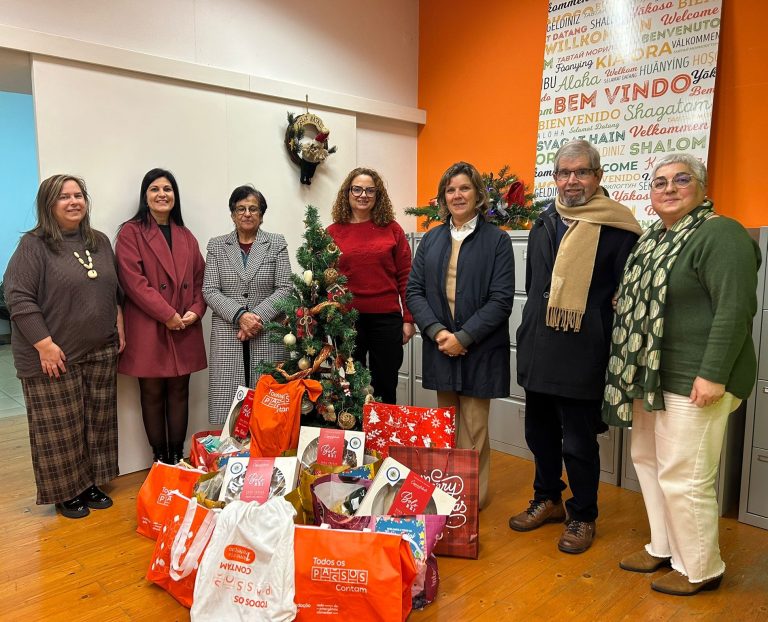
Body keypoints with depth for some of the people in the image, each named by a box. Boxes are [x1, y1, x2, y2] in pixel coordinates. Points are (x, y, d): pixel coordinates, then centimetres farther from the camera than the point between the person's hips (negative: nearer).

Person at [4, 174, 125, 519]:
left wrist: (118, 325, 11)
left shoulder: (100, 242, 11)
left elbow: (115, 290, 19)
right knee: (60, 429, 3)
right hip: (55, 357, -5)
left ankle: (91, 484, 28)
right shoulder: (34, 245, -8)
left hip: (101, 353, 6)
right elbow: (18, 298, -13)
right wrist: (45, 344, -16)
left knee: (97, 423, 12)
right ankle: (66, 493, 19)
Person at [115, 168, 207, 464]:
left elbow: (200, 279, 13)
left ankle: (178, 456, 19)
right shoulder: (130, 232, -2)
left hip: (185, 329, 4)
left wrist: (195, 310, -5)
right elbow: (133, 281, -12)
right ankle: (160, 458, 17)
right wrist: (168, 315, -15)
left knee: (179, 391, 9)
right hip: (148, 329, -4)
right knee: (152, 393, 5)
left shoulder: (186, 236, 15)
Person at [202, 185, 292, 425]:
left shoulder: (276, 243, 7)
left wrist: (258, 316, -12)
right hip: (228, 335, 1)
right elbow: (210, 290, 2)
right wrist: (240, 315, -13)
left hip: (267, 336, -1)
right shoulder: (216, 246, 10)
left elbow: (284, 288, 0)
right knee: (226, 403, -1)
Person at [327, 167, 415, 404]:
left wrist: (408, 319, -1)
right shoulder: (333, 232, 3)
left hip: (387, 318, 0)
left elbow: (405, 276, 2)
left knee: (385, 388, 11)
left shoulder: (391, 229, 3)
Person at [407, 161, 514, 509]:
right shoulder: (430, 240, 11)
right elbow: (414, 291, 5)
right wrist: (436, 330, -11)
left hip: (479, 350, -4)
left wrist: (463, 337, -15)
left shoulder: (497, 241, -2)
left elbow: (501, 299, -9)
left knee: (473, 430, 1)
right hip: (439, 347, 4)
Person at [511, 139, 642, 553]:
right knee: (540, 434, 17)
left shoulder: (617, 228, -7)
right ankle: (547, 499, 38)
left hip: (582, 356, -6)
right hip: (539, 352, 6)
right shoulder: (543, 224, 12)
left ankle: (582, 516, 27)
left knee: (579, 442, 6)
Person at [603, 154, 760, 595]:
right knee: (648, 460, 17)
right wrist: (637, 372, 19)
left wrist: (713, 375, -24)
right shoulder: (654, 239, 14)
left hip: (695, 381, -9)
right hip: (653, 375, 9)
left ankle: (700, 569, 19)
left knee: (683, 478, -2)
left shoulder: (721, 235, -13)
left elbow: (735, 310, -20)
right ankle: (664, 547, 33)